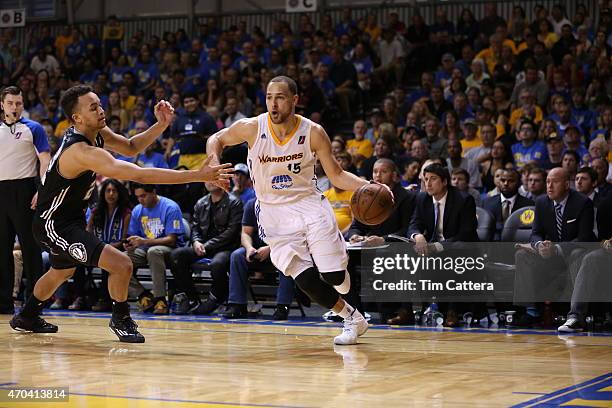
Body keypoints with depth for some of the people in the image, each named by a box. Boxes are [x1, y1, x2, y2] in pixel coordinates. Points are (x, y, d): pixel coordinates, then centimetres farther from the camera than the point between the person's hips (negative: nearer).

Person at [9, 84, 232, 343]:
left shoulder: (96, 132, -4)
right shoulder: (81, 151, -34)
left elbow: (131, 147, 12)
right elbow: (139, 175, -41)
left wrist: (161, 125, -9)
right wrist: (198, 176, -44)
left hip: (68, 219, 11)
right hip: (53, 225, -11)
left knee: (61, 271, 35)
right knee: (121, 265, -21)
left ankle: (27, 317, 57)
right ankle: (120, 319, 5)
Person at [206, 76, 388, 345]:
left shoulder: (313, 133, -11)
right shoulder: (252, 128, -12)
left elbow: (337, 175, -2)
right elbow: (217, 139, 6)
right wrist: (214, 163, -15)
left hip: (308, 204, 0)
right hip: (274, 213, 0)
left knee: (334, 276, -7)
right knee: (306, 280, -10)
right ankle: (352, 318, 15)